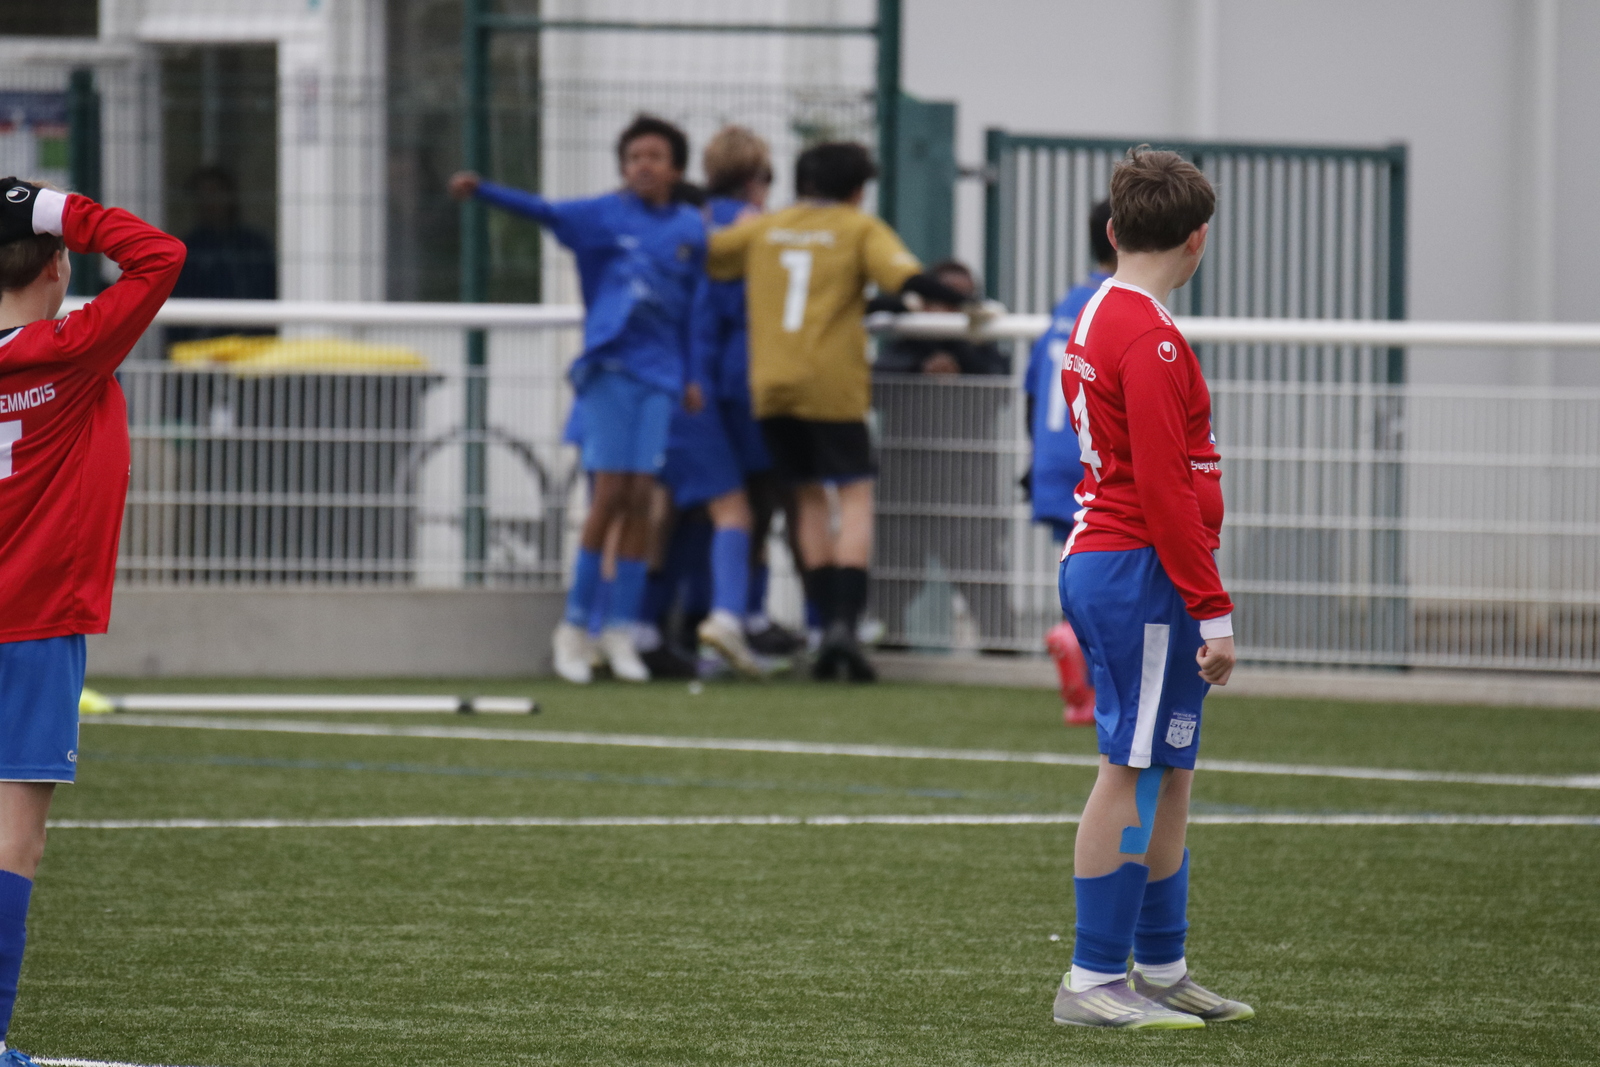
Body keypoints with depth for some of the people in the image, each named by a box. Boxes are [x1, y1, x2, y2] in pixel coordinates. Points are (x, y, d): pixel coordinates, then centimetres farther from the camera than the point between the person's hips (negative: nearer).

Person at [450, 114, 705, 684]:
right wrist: (481, 189, -27)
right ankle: (574, 626, 2)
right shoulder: (605, 215, 2)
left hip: (659, 374, 2)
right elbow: (543, 211, -12)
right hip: (609, 367, -2)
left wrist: (692, 376, 13)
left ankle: (621, 631, 6)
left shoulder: (691, 230, 10)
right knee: (610, 494, -7)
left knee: (640, 498, -1)